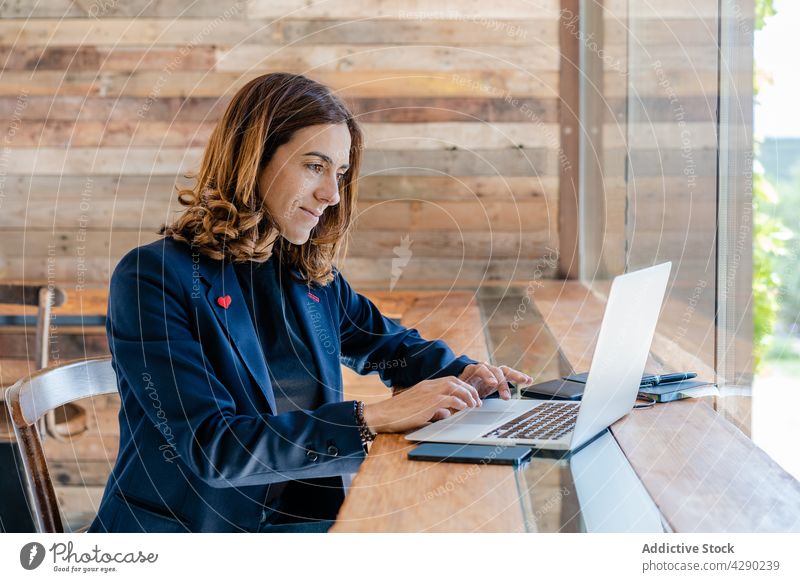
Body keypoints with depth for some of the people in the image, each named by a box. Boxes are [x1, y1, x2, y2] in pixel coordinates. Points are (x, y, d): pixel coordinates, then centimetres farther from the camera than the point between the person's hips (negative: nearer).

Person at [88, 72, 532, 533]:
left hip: (303, 521, 7)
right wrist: (373, 419, -22)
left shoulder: (314, 276, 9)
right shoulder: (153, 278, -12)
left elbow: (388, 342, 28)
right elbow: (212, 447, -20)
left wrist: (461, 374, 5)